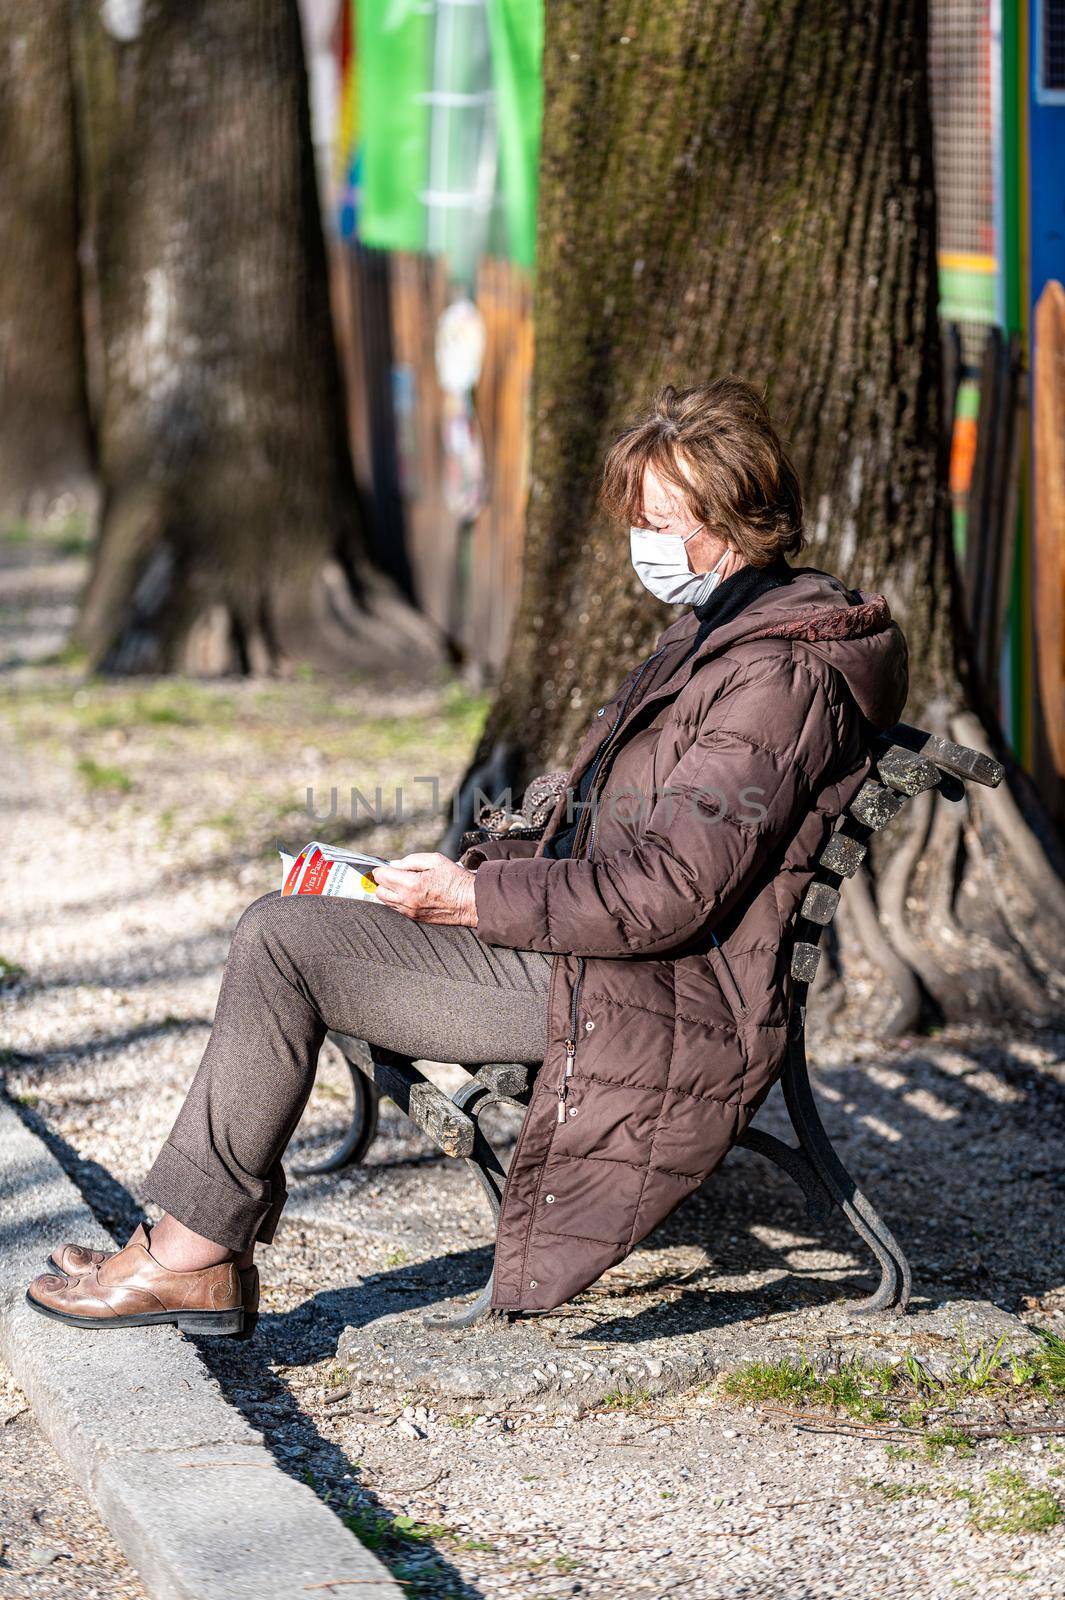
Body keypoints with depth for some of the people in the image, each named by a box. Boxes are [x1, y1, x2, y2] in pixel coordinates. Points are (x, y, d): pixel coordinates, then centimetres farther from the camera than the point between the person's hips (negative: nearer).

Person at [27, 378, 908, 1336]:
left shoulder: (780, 675, -17)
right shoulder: (718, 630, 17)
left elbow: (670, 895, -23)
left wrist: (476, 898, -16)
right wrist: (483, 865, 6)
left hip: (642, 1000, -11)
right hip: (582, 954, 11)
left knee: (283, 943, -15)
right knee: (281, 929, 6)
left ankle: (190, 1255, -5)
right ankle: (209, 1254, 3)